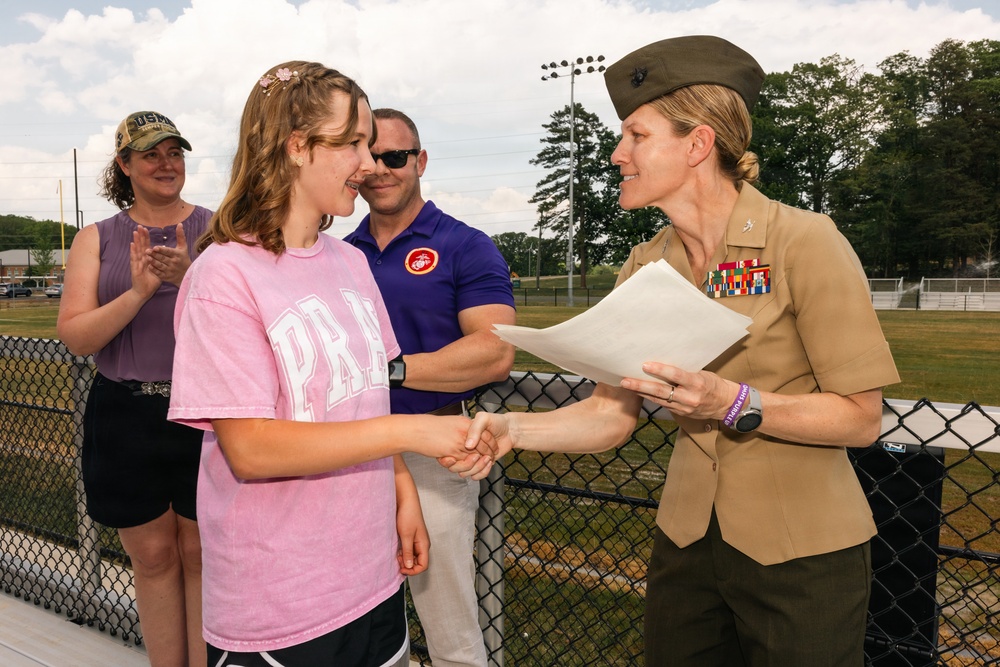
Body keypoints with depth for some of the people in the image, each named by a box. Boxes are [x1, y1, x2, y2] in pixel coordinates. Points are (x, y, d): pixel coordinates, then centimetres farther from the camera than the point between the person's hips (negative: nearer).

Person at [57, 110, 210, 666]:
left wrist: (189, 278, -25)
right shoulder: (96, 240, 6)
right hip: (125, 419, 2)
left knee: (201, 555, 7)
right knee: (152, 556, 12)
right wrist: (138, 293, -21)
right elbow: (74, 336, -5)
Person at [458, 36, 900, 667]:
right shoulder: (645, 267, 0)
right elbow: (612, 413, -3)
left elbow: (861, 419, -14)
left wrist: (734, 403, -28)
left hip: (800, 550, -4)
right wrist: (514, 427, -19)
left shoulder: (803, 242, -15)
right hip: (688, 538, 5)